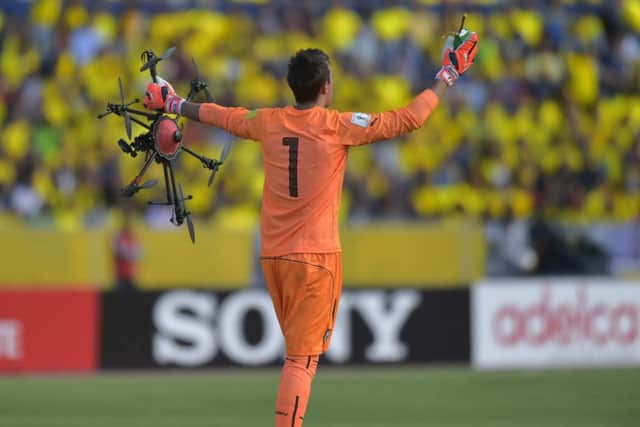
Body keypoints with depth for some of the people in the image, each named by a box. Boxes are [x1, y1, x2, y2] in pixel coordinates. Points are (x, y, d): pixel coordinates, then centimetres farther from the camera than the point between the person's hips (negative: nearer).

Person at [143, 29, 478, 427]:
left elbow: (222, 115, 22)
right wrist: (447, 78, 2)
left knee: (301, 350, 20)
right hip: (316, 257, -6)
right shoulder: (337, 126, -10)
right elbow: (407, 120, -8)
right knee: (303, 358, -9)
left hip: (273, 256, 6)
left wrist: (177, 105, 41)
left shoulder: (269, 122, 4)